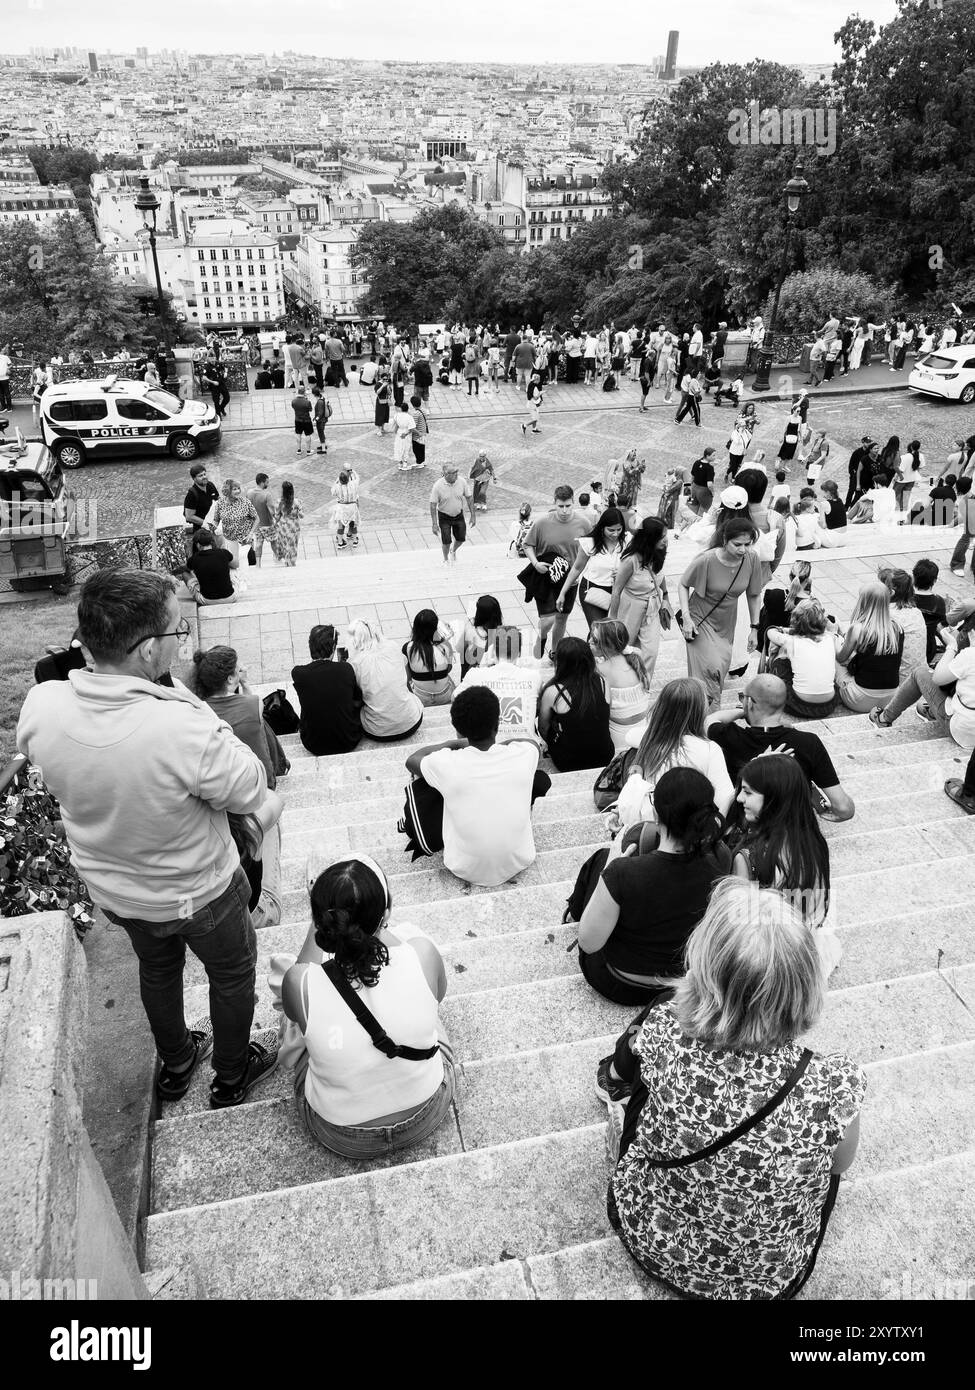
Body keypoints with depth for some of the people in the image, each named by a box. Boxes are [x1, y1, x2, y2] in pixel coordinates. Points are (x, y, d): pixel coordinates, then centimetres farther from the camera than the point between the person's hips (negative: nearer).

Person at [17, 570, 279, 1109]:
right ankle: (232, 1076, 50)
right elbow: (251, 793, -22)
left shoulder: (41, 706, -25)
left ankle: (175, 1065, 59)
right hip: (197, 893, -5)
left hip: (110, 888, 5)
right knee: (232, 972, 26)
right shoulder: (185, 729, -41)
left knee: (157, 967, 33)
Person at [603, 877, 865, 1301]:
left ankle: (616, 1078, 48)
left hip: (649, 1242, 1)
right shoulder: (833, 1089, -35)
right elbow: (839, 1165, -10)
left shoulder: (663, 1034, -33)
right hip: (766, 1280, 0)